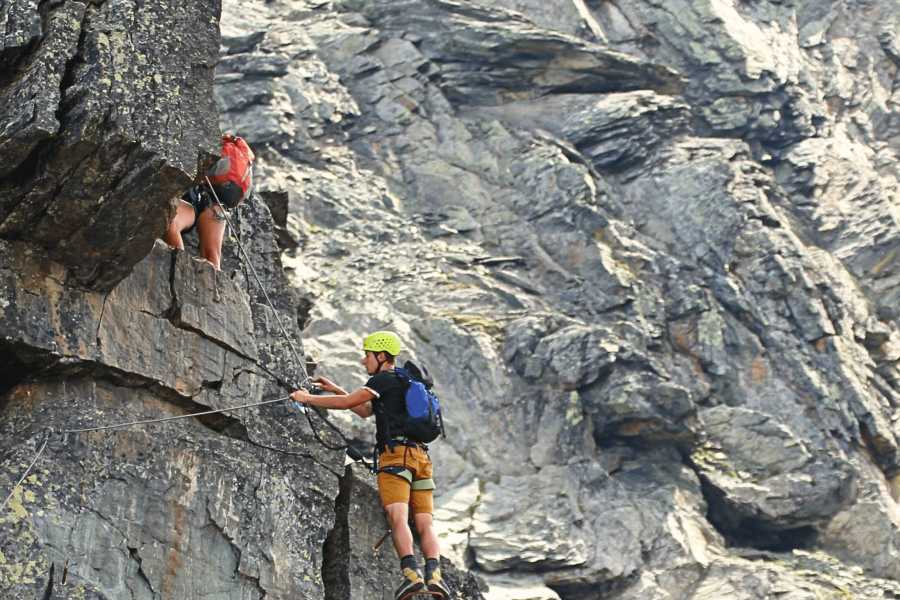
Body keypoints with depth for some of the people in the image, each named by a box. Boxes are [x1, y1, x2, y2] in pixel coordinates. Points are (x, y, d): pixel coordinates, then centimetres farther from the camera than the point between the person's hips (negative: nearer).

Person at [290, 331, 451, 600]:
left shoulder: (383, 380, 3)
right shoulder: (406, 383, 31)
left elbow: (346, 403, 0)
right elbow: (366, 411, 40)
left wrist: (308, 398, 12)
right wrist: (336, 389, 41)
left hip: (396, 454, -8)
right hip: (420, 455, 8)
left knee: (398, 517, -20)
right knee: (425, 523, -4)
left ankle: (412, 574, -37)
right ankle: (434, 574, -23)